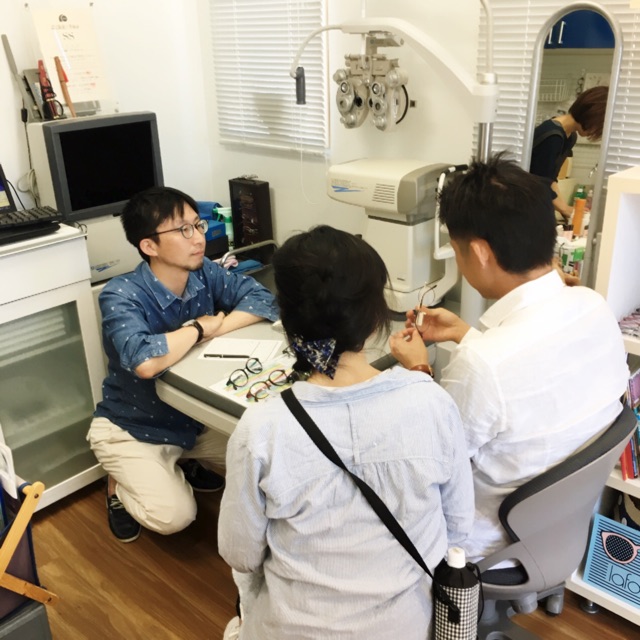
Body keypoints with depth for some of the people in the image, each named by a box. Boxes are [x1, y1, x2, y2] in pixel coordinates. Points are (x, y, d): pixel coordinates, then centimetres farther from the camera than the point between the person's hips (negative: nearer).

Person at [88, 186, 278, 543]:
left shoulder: (205, 274, -11)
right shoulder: (121, 296, -29)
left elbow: (263, 299, -13)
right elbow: (145, 362, -45)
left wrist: (215, 329, -28)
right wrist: (198, 328, -28)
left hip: (194, 416, 6)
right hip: (132, 428, -5)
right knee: (174, 516, -20)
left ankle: (186, 464, 23)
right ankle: (121, 484, 13)